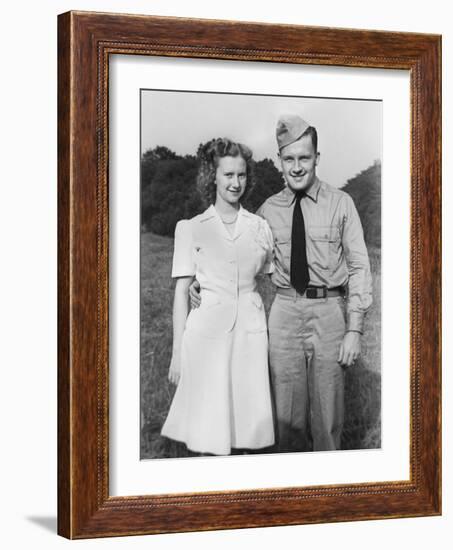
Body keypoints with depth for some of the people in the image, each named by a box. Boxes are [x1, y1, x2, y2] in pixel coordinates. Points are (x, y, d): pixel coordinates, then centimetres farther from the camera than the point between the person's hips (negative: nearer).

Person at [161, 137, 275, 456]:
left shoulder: (260, 227, 10)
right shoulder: (191, 228, 3)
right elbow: (181, 291, 2)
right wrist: (178, 351, -2)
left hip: (251, 331, 2)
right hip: (208, 330, -2)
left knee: (247, 423, 2)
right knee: (209, 429, -2)